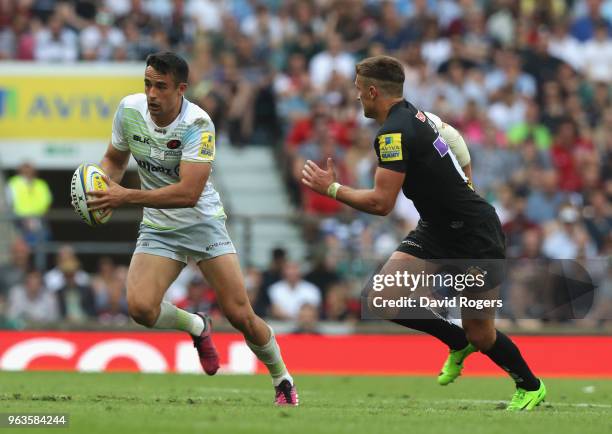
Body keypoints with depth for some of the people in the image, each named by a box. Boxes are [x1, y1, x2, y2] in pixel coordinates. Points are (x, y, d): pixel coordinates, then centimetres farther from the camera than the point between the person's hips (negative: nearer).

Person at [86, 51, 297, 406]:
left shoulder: (197, 124, -23)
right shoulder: (129, 110, -8)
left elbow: (188, 193, -30)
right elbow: (115, 158, 12)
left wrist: (126, 197, -33)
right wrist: (102, 185, -10)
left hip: (203, 221, -3)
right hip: (158, 229, 4)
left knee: (240, 315, -8)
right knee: (140, 307, -22)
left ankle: (283, 381, 18)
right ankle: (196, 326, 11)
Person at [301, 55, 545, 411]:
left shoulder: (394, 132, -22)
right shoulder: (415, 115, 6)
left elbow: (381, 203, -25)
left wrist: (332, 188, -12)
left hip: (475, 236, -9)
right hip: (438, 229, 9)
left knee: (480, 335, 0)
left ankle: (531, 387, 25)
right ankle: (458, 342, 12)